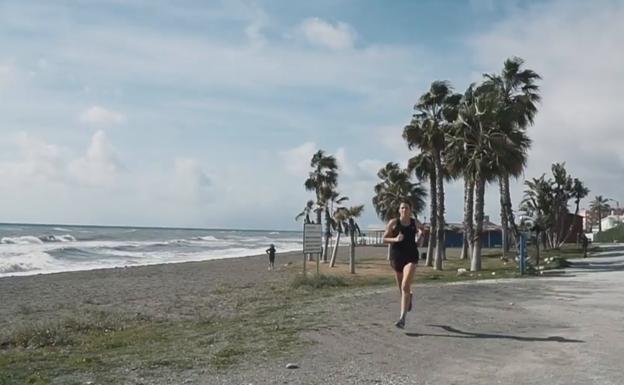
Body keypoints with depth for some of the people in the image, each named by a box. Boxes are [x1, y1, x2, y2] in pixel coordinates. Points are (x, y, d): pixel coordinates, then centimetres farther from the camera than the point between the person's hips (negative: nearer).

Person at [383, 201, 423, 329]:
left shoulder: (415, 223, 2)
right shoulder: (393, 222, -3)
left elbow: (421, 229, 26)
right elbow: (385, 238, 0)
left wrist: (420, 234, 7)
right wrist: (395, 239, -17)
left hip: (411, 257, -1)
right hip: (396, 257, 1)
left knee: (405, 286, -17)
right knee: (401, 286, 17)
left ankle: (402, 318, -16)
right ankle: (409, 297, 55)